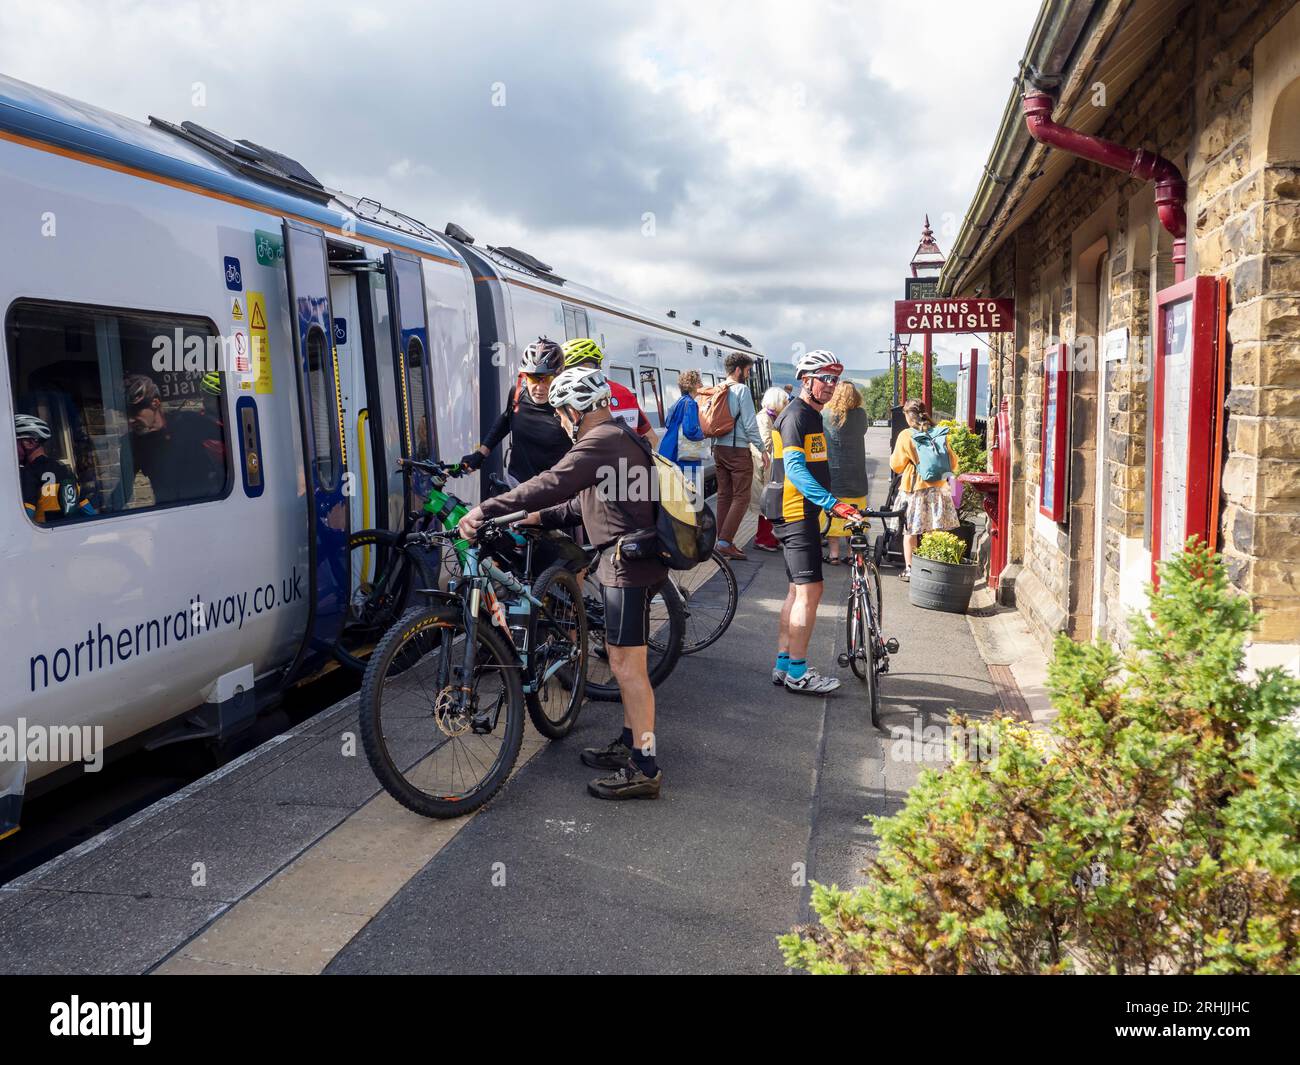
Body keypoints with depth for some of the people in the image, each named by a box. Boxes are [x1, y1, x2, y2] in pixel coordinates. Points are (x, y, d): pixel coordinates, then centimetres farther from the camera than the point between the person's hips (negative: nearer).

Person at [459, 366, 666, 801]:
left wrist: (485, 510, -25)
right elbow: (587, 503, 24)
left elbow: (550, 484, -27)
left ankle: (644, 769, -2)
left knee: (627, 664, -7)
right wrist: (541, 517, 18)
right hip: (628, 561, 11)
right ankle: (629, 743, 30)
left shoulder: (601, 441, -16)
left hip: (628, 565, -11)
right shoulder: (618, 437, 19)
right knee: (625, 661, 18)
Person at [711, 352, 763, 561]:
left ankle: (722, 540, 14)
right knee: (741, 497, -4)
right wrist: (761, 448, -7)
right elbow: (750, 424, -14)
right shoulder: (742, 390, -11)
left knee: (724, 495, 11)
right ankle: (725, 542, -11)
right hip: (738, 450, -8)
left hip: (719, 448, 8)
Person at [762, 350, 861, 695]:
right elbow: (795, 468, -26)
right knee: (810, 590, -10)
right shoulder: (796, 415, -14)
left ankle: (783, 666, 19)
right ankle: (797, 672, -4)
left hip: (801, 513, 11)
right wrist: (832, 502, -34)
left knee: (798, 590, 12)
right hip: (796, 514, -11)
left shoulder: (812, 416, 18)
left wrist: (828, 504, 28)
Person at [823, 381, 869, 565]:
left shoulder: (825, 415, -10)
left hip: (832, 473, -2)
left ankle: (834, 553, 7)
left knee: (834, 514, 6)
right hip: (856, 476, 2)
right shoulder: (861, 415, -5)